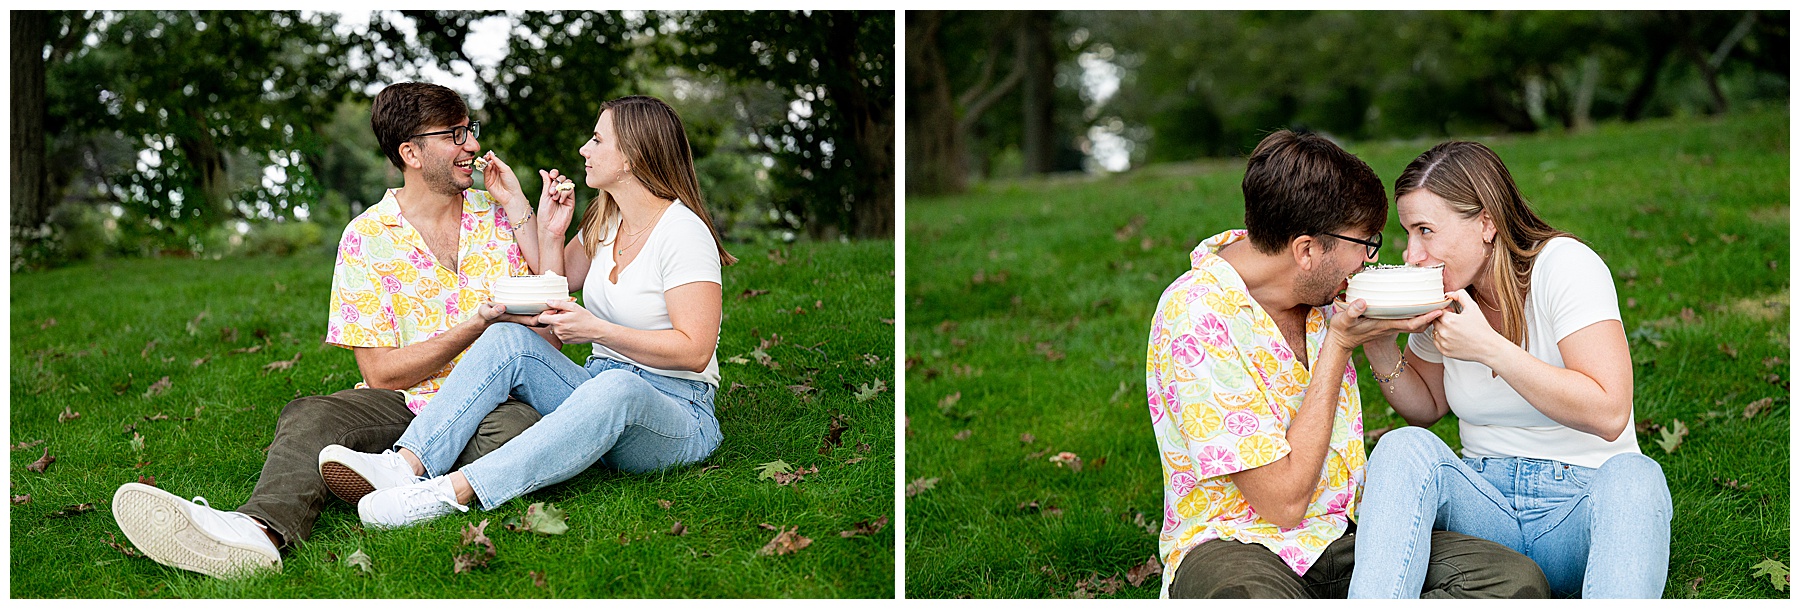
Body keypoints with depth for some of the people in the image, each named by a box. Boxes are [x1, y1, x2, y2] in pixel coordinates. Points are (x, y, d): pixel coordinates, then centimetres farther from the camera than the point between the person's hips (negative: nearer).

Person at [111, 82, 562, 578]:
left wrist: (522, 214, -1)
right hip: (403, 406, -1)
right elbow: (382, 373, -1)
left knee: (519, 426, -35)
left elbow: (549, 337, 1)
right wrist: (475, 326, -14)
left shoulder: (497, 215, 9)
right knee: (310, 417, -30)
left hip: (496, 402, 1)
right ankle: (263, 528, -58)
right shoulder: (367, 238, 3)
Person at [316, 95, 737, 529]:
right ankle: (406, 463, -35)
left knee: (615, 388, -42)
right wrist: (550, 231, 8)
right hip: (598, 387, 8)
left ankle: (455, 492, -54)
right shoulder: (606, 222, 13)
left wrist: (596, 330, -25)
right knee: (509, 339, -16)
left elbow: (695, 351, -19)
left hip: (679, 415, -7)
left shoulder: (683, 232, -12)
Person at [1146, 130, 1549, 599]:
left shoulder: (1315, 290, 6)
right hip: (1235, 544, -8)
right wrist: (1339, 345, -14)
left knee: (1516, 579, -19)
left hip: (1342, 532, 8)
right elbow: (1284, 500, -18)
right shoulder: (1196, 318, -18)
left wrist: (1378, 336, 7)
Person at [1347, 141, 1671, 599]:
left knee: (1632, 476, -37)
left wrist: (1488, 347, -25)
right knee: (1404, 446, -25)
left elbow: (1609, 413, -22)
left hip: (1580, 501, -4)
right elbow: (1427, 406, 20)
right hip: (1486, 500, 4)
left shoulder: (1566, 266, -12)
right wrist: (1380, 351, -2)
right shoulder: (1441, 292, 5)